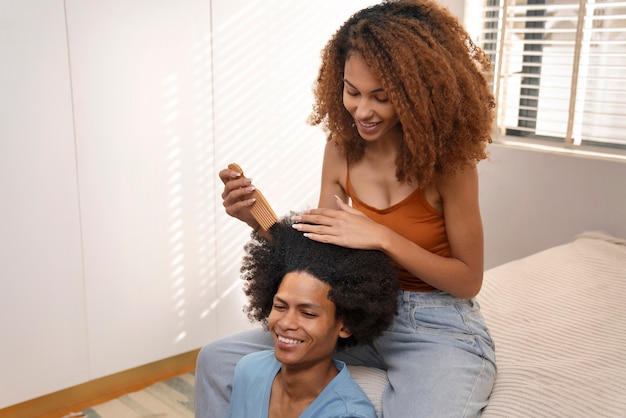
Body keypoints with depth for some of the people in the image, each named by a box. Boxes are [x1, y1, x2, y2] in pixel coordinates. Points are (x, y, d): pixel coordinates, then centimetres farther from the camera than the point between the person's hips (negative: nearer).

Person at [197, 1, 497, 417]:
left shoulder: (448, 159, -16)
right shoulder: (342, 150, -3)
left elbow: (469, 281, -12)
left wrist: (383, 238, -25)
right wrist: (259, 220, -17)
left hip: (440, 329, -4)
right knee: (216, 362, -3)